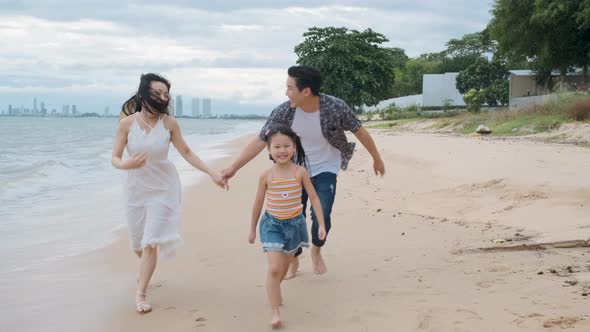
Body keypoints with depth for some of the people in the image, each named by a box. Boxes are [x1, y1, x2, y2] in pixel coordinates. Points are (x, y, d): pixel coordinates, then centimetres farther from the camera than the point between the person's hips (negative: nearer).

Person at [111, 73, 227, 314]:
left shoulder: (169, 123, -11)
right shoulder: (127, 123, -12)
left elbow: (186, 153, 0)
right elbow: (115, 158, -9)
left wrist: (212, 173, -3)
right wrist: (127, 164, -33)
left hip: (163, 188, -1)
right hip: (136, 188, 1)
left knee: (150, 243, -9)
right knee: (138, 245, 16)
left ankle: (140, 293, 6)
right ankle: (146, 269, 51)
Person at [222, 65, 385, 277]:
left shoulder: (336, 107, -25)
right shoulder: (283, 112, -22)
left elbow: (360, 132, -10)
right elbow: (259, 141, -15)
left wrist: (376, 159, 2)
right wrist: (233, 168, -19)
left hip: (325, 168, -1)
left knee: (321, 216, -12)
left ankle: (316, 252, 21)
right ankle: (293, 260, 26)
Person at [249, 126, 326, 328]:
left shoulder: (300, 172, -10)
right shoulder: (266, 176, -10)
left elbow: (314, 198, -4)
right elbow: (258, 203, 2)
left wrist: (321, 224, -8)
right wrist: (252, 228, 10)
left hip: (295, 223, 2)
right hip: (272, 224, -2)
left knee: (284, 267, 20)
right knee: (274, 268, -15)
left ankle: (273, 291, 49)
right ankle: (275, 312, -9)